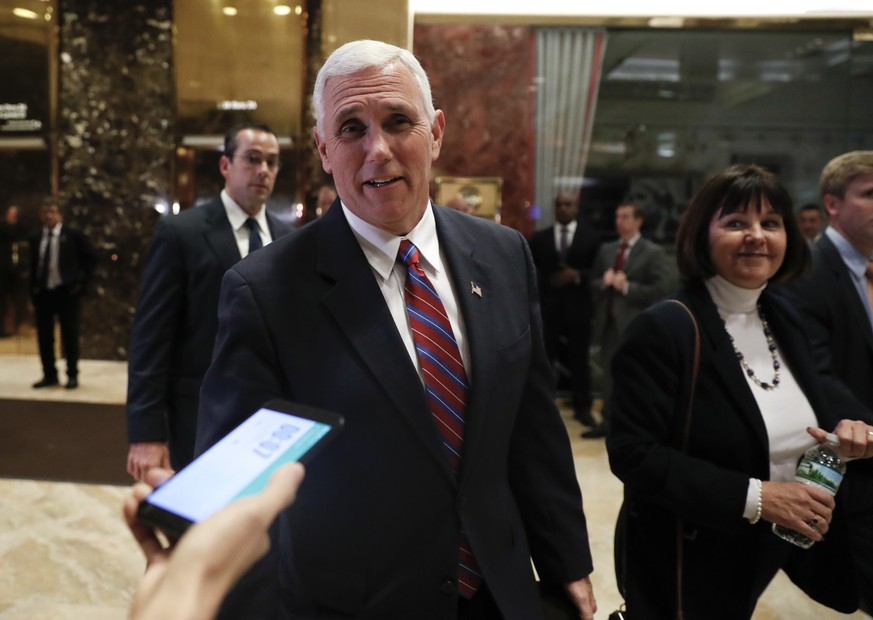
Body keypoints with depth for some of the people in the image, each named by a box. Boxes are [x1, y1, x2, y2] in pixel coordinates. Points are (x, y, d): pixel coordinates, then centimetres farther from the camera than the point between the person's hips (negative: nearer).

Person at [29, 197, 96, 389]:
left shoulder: (73, 235, -3)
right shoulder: (35, 238, 9)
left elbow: (91, 257, 1)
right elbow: (33, 265, 16)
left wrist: (81, 281, -5)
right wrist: (33, 291, 9)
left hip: (67, 291, -4)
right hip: (42, 292, 4)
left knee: (69, 336, 2)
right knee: (44, 336, 7)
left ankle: (72, 376, 11)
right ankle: (49, 375, 18)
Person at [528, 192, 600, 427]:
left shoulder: (590, 238, 7)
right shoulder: (538, 238, 9)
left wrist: (577, 276, -14)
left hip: (578, 308, 0)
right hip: (547, 307, 1)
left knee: (579, 360, 6)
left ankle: (582, 408, 16)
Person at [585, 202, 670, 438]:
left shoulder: (653, 252, -2)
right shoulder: (606, 250, 14)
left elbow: (660, 288, -11)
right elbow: (593, 282, 14)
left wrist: (627, 287, -16)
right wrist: (604, 281, -8)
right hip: (608, 321, 5)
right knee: (609, 373, 10)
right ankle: (607, 421, 19)